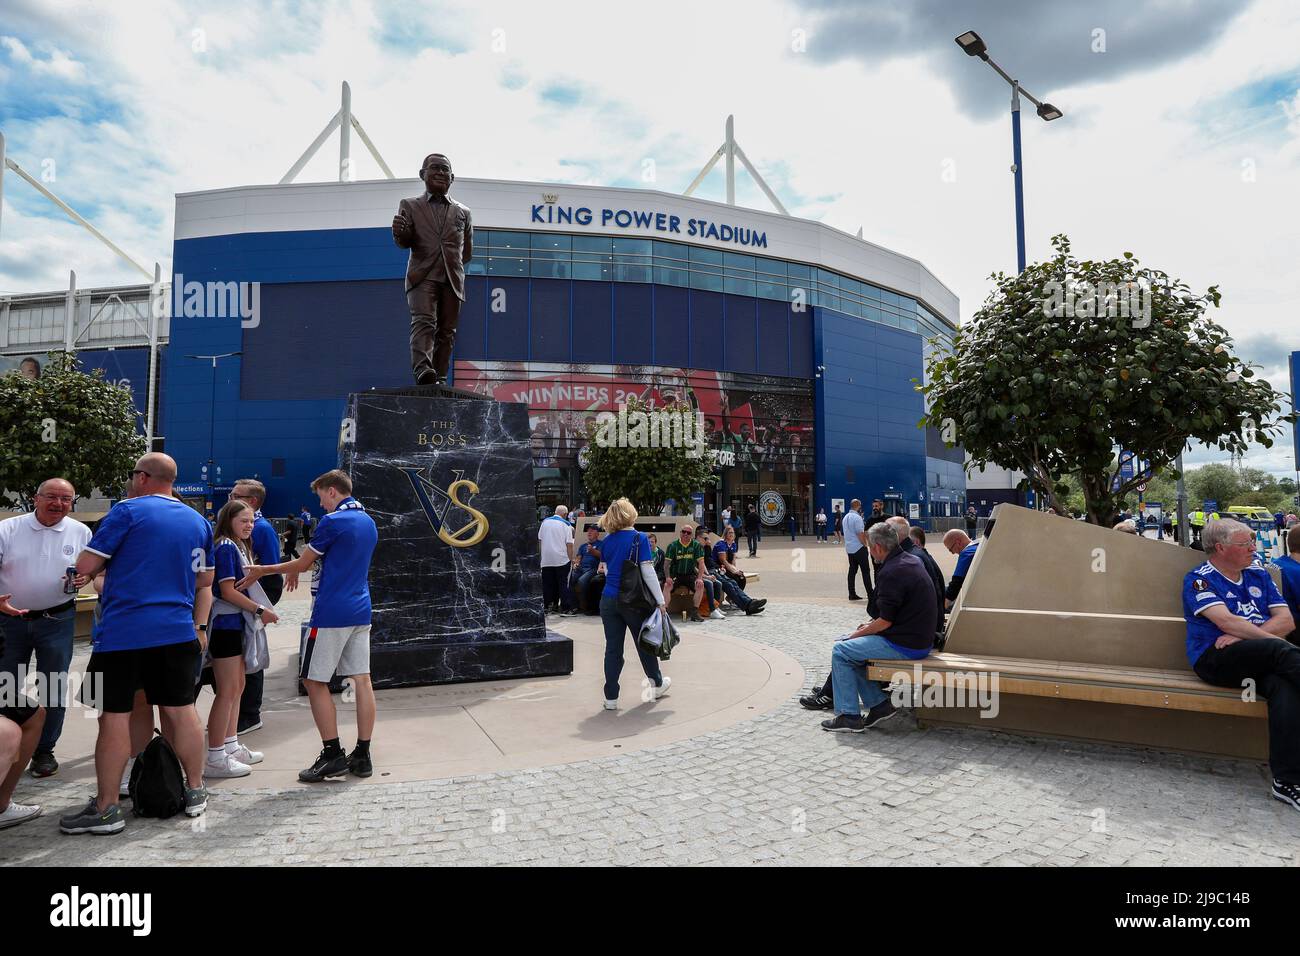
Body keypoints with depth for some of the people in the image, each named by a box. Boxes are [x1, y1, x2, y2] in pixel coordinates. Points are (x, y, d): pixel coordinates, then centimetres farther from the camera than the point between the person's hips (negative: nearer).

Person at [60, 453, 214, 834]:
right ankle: (195, 791, 21)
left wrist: (111, 562, 15)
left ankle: (106, 809, 12)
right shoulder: (198, 521, 11)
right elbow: (204, 583, 15)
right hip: (178, 632, 5)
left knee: (114, 717, 4)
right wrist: (199, 627, 21)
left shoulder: (127, 511, -5)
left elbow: (85, 567, -5)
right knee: (181, 710, 11)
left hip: (122, 632, -5)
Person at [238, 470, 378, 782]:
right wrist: (298, 569, 28)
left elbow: (301, 564, -4)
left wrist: (262, 571, 9)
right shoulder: (369, 522, 13)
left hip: (331, 615, -8)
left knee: (315, 682, 3)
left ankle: (333, 755, 4)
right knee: (362, 680, 6)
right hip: (360, 613, 8)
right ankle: (362, 755, 11)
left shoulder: (333, 522, -11)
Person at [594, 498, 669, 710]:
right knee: (644, 643, 15)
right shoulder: (640, 539, -11)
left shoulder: (607, 541, 4)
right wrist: (661, 601, -10)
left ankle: (611, 697, 8)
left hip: (609, 600, 4)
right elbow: (648, 573, -15)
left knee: (613, 648, 6)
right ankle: (657, 684, 34)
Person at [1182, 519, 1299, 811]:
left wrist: (1243, 636, -8)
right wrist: (1273, 639, -12)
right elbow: (1227, 621, -12)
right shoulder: (1199, 579, 3)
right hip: (1214, 659, -4)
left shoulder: (1258, 575, 21)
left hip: (1263, 659, 4)